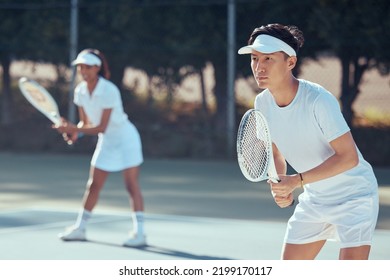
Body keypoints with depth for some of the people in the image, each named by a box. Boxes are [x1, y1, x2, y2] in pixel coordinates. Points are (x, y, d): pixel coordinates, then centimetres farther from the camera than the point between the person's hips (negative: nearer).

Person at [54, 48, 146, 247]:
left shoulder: (109, 91, -25)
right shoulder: (80, 91, -4)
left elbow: (101, 127, -27)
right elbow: (86, 122, 3)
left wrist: (74, 129, -31)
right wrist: (75, 132, -18)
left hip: (125, 139, -7)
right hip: (106, 142, 7)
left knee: (131, 185, -10)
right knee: (93, 185, 11)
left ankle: (139, 232, -11)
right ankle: (79, 228, 19)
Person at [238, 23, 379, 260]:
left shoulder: (318, 100, -26)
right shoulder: (262, 103, -5)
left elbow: (348, 157, -27)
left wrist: (296, 181, -32)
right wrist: (280, 186, -9)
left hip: (354, 194, -7)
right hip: (314, 198, 7)